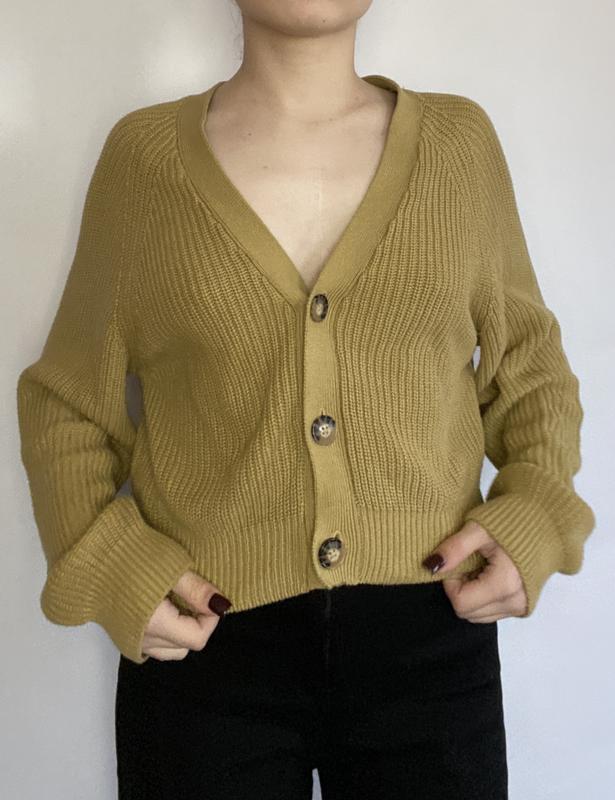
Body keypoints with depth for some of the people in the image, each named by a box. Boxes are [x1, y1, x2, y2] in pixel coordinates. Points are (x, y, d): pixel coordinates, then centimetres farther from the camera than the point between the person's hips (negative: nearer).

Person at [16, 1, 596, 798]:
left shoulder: (459, 140, 2)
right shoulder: (145, 153, -1)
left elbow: (527, 366, 12)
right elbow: (69, 402, 7)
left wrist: (537, 516, -5)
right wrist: (106, 566, -8)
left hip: (429, 634, 2)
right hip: (207, 640, -1)